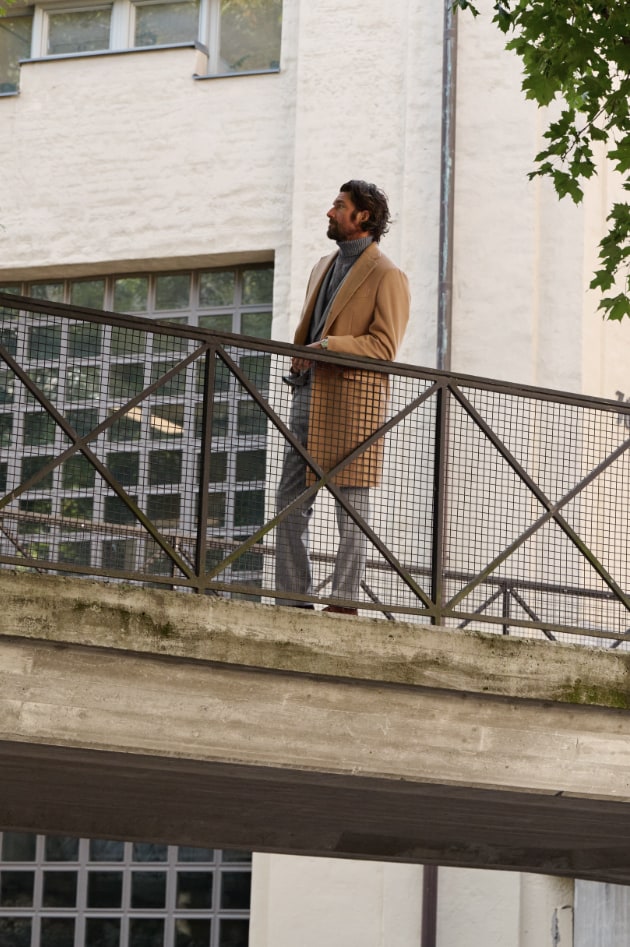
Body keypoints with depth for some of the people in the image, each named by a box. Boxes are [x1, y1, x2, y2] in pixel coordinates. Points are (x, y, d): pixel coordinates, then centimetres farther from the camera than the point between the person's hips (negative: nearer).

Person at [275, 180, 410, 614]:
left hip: (353, 398, -8)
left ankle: (345, 602, -4)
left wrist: (327, 345, -17)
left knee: (352, 502, -5)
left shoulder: (387, 276, -3)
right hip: (309, 394, 8)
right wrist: (299, 359, 11)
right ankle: (294, 598, 8)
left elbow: (385, 345, -11)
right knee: (291, 500, 4)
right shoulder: (324, 267, 22)